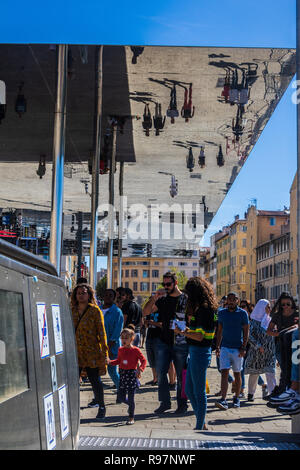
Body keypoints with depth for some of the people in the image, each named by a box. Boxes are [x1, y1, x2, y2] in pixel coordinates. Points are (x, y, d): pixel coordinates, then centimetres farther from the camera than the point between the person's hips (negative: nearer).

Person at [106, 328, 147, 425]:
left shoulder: (135, 350, -9)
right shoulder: (120, 350, 7)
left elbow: (143, 360, -7)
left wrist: (140, 369, -22)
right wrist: (110, 362, 3)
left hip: (132, 375, -5)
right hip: (123, 375, 5)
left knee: (130, 398, -2)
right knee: (121, 398, 7)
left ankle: (131, 418, 12)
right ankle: (131, 405, 39)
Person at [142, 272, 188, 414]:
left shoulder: (186, 299, -1)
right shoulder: (162, 299, 9)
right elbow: (145, 312, 5)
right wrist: (154, 298, -7)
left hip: (180, 343, -4)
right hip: (162, 341, 4)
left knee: (181, 375, 4)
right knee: (160, 372, 3)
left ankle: (182, 404, 15)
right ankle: (165, 402, 15)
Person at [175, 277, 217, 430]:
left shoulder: (204, 309, -17)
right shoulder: (201, 308, 13)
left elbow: (200, 336, -21)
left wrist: (182, 332, -11)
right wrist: (188, 330, 11)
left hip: (200, 353, -10)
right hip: (194, 352, 10)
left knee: (199, 392, 0)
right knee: (189, 390, 16)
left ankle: (199, 427, 10)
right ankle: (201, 423, 26)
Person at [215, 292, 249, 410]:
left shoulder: (242, 313, -1)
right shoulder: (222, 313, 7)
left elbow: (246, 331, -2)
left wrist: (243, 348, -10)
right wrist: (217, 346, 9)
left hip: (237, 348, -2)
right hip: (225, 347, 2)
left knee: (237, 374, 7)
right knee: (224, 373, -9)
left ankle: (236, 398, 21)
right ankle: (223, 400, -14)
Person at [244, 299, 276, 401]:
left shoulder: (270, 320, 10)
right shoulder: (254, 321, -5)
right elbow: (250, 336, -11)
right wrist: (258, 346, -18)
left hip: (269, 352, 3)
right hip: (256, 351, -3)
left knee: (270, 372, -8)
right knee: (254, 373, 6)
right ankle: (251, 394, 20)